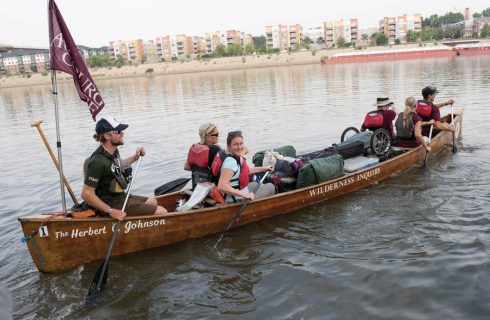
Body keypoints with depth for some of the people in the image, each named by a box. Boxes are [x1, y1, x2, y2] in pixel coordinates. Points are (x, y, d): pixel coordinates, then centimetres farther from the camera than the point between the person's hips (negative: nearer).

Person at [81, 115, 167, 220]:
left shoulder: (113, 151, 2)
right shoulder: (98, 161, -27)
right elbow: (86, 194, -27)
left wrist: (135, 157, 17)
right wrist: (111, 211, -28)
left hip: (121, 197, 10)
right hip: (113, 205, -10)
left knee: (153, 202, 30)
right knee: (162, 212, -10)